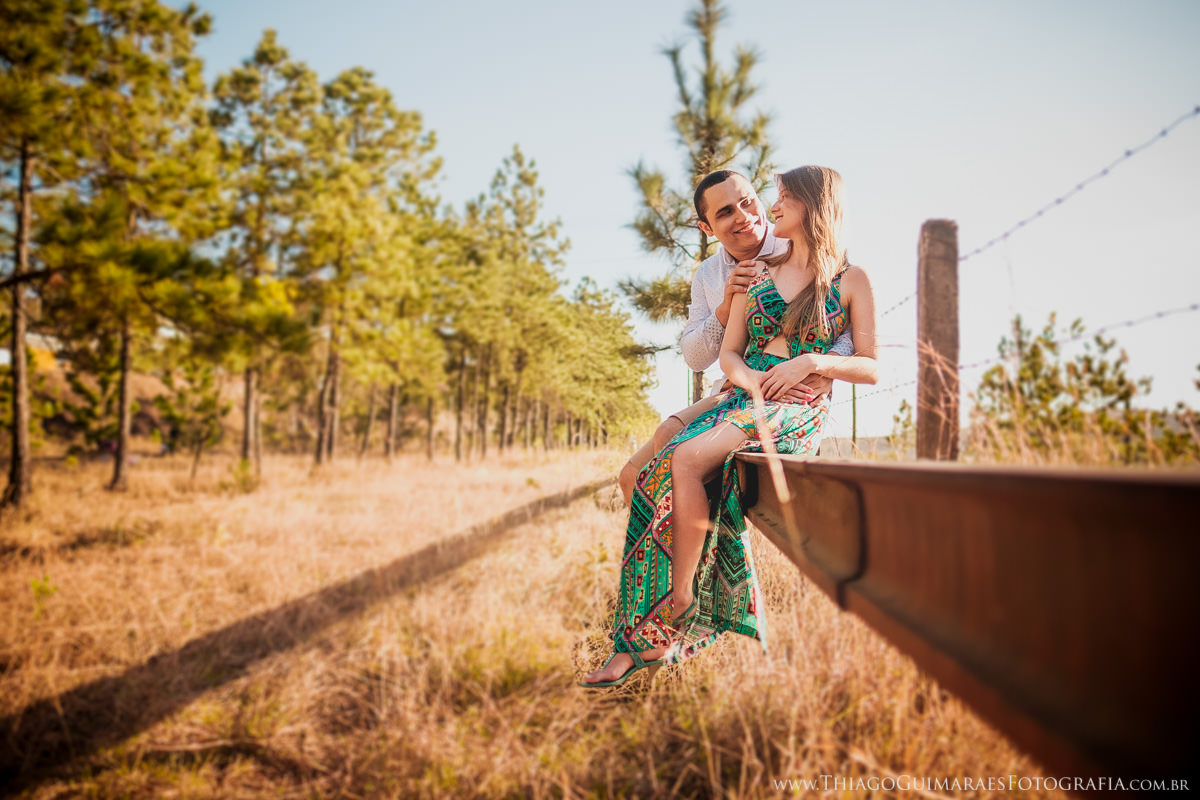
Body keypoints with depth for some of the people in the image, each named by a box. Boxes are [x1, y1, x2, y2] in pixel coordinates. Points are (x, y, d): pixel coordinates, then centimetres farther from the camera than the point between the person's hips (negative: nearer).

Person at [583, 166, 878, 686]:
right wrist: (751, 379, -7)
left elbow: (870, 369, 4)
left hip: (799, 413, -4)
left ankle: (679, 605, -20)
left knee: (688, 459, -32)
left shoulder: (850, 281, 8)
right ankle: (635, 644, -22)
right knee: (658, 475, -24)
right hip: (743, 401, 4)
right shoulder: (756, 273, 20)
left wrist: (813, 361, -13)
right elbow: (728, 353, 15)